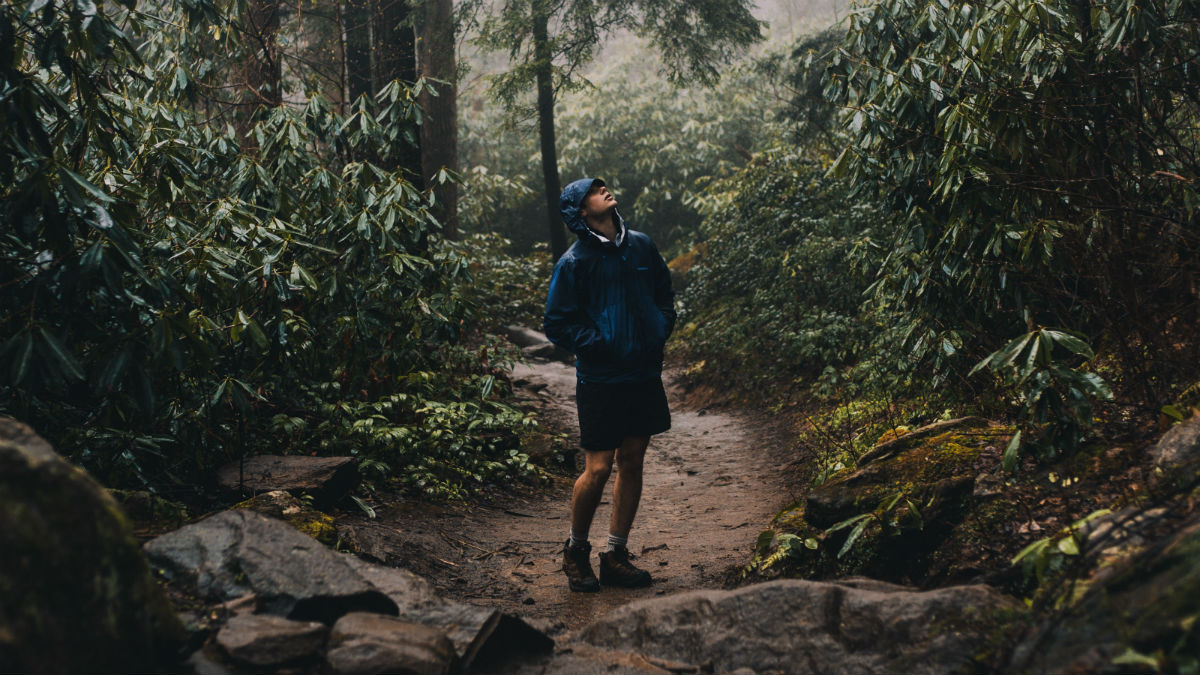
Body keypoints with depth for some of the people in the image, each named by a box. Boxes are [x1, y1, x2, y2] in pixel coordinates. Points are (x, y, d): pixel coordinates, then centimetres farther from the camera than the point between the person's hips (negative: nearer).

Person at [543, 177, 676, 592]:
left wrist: (660, 331, 2)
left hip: (644, 375, 5)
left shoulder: (641, 246, 7)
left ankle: (615, 556, 22)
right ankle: (576, 551, 19)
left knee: (632, 463, 9)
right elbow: (557, 325, -6)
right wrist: (601, 344, -14)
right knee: (598, 468, -4)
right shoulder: (574, 262, -8)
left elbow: (665, 294, 19)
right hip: (600, 381, -5)